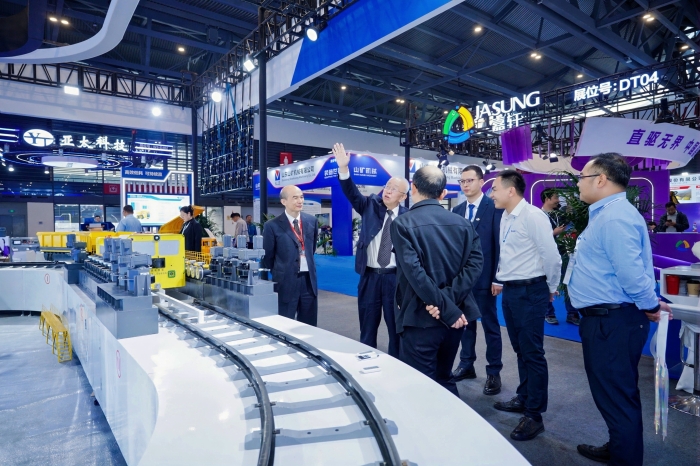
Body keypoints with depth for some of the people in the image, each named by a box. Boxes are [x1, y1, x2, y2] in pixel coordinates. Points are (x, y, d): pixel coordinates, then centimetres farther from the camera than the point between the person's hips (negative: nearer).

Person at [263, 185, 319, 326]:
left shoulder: (312, 221, 4)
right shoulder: (272, 226, -10)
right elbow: (267, 256, 1)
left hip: (309, 279, 4)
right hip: (286, 281, -4)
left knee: (309, 325, 14)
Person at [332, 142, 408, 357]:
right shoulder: (371, 205, 2)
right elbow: (352, 193, -12)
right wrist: (344, 169, -27)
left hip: (395, 277, -1)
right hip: (369, 276, 2)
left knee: (396, 326, 11)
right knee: (367, 327, 13)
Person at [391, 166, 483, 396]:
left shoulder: (402, 223, -10)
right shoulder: (463, 223, 5)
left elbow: (414, 271, -20)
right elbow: (475, 262, -6)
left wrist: (447, 309, -16)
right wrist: (449, 300, -13)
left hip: (421, 317, -6)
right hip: (454, 313, 6)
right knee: (444, 379, 23)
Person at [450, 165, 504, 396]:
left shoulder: (494, 207, -7)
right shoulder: (457, 210, 9)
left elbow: (499, 244, -10)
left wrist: (497, 278, -14)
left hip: (484, 277, -5)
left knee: (490, 325, 7)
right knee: (465, 322, 15)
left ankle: (493, 372, 20)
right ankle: (466, 364, 30)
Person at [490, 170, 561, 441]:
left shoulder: (532, 216, -16)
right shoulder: (505, 218, 9)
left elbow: (551, 255, -15)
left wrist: (552, 288, -4)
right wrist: (502, 280, 17)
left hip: (529, 291, -8)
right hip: (510, 290, 8)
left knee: (532, 352, 1)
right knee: (520, 349, 19)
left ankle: (534, 415, 14)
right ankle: (524, 399, 36)